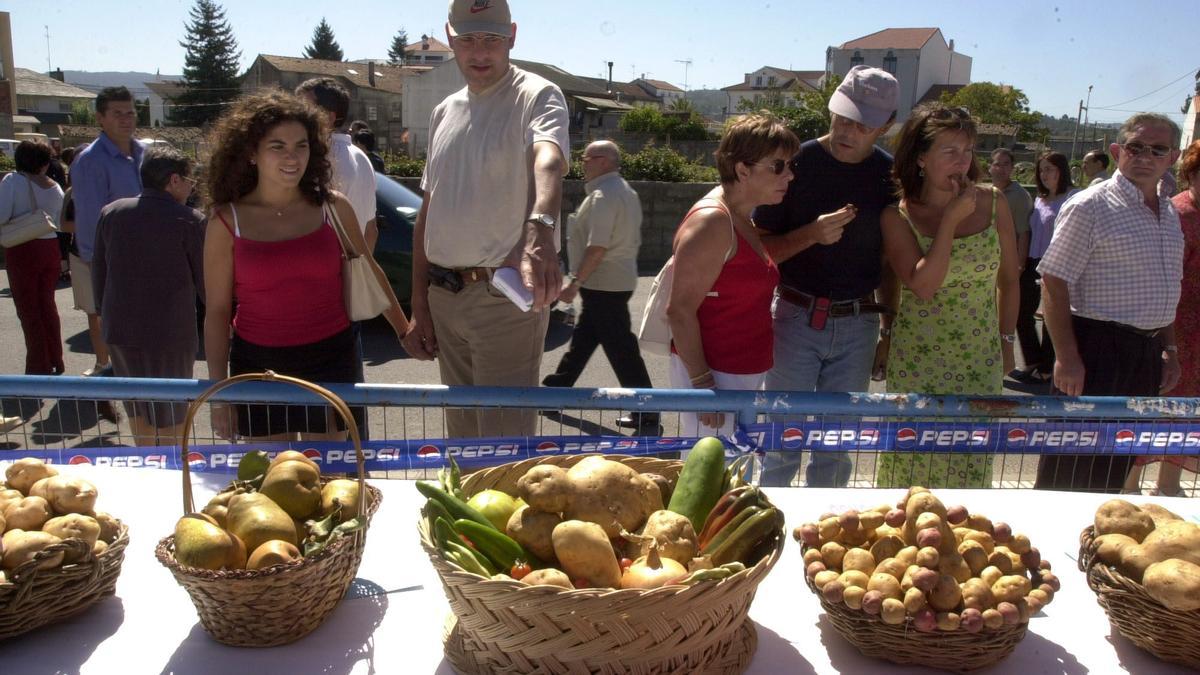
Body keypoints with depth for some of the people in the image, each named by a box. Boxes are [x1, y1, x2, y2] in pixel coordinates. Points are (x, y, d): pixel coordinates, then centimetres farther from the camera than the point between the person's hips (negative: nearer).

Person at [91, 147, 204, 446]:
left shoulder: (111, 213, 3)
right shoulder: (190, 220, -13)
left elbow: (98, 270, 12)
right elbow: (206, 282, -8)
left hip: (119, 329, 6)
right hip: (170, 331, -5)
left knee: (137, 403, 21)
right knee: (171, 410, 8)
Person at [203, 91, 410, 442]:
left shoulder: (333, 208, -1)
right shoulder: (226, 222, -4)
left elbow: (370, 273, 12)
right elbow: (217, 312, 0)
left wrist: (404, 330, 17)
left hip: (329, 361, 1)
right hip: (259, 365, 0)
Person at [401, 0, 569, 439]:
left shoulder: (537, 97, -7)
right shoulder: (445, 111, 14)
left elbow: (548, 159, -31)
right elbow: (428, 215, 17)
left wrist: (540, 230, -52)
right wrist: (419, 306, 12)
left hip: (505, 297, -6)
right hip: (444, 296, 7)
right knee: (461, 435, 18)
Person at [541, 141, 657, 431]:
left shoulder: (603, 195, -17)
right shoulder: (626, 192, 15)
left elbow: (598, 246, -25)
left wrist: (575, 282, -21)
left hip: (603, 285, -10)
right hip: (620, 281, 10)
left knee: (621, 350, -5)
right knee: (582, 338, 19)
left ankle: (647, 416, 0)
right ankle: (556, 389, 33)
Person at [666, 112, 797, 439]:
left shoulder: (742, 219, 14)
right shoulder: (712, 220, -17)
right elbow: (680, 310, -20)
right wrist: (702, 384, -22)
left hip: (745, 374, 10)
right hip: (713, 376, -10)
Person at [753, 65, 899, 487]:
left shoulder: (890, 176, 3)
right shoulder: (797, 163, -5)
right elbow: (761, 248, -3)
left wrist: (890, 327, 10)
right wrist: (812, 234, -19)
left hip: (858, 325, 3)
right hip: (796, 320, -2)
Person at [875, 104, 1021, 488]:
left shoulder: (992, 204, 1)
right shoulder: (898, 216, -7)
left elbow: (1009, 280, 11)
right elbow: (923, 286, -20)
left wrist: (1006, 340, 12)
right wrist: (951, 220, -16)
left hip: (981, 359, 2)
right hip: (917, 357, -2)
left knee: (970, 465, 8)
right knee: (912, 465, 5)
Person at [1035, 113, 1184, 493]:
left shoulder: (1169, 214, 14)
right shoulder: (1090, 207, -11)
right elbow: (1054, 284, -15)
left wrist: (1169, 350, 18)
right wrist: (1067, 357, -19)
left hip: (1148, 355, 8)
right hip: (1098, 349, -7)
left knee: (1117, 467, 16)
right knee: (1072, 473, -2)